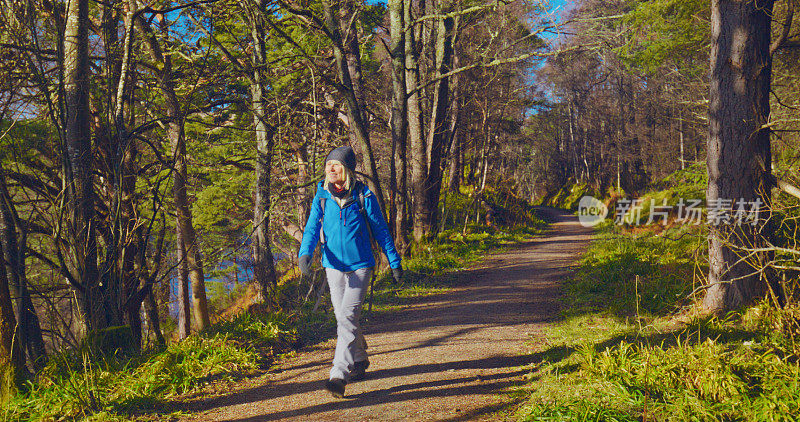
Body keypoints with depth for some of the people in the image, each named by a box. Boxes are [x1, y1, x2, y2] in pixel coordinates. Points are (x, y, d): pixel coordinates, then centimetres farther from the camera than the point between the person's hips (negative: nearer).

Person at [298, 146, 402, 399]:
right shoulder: (322, 197, 1)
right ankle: (359, 360, 37)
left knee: (347, 317, -14)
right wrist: (305, 253, -23)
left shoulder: (364, 196, -7)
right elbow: (312, 229, -3)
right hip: (334, 266, 4)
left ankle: (338, 376, -14)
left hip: (360, 266, -4)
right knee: (344, 318, 14)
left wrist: (395, 262, 4)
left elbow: (381, 230, 1)